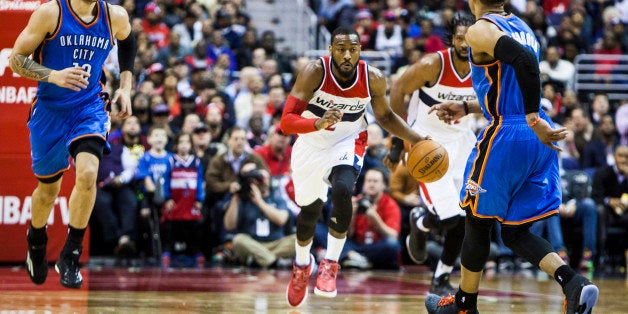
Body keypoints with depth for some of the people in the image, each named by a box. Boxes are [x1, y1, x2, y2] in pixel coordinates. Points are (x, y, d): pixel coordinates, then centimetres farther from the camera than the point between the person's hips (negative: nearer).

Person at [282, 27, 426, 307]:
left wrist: (415, 139, -8)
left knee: (342, 190, -29)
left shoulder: (373, 79, -19)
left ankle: (331, 263, -10)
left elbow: (385, 116, 4)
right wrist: (319, 123, -51)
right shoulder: (315, 72, -27)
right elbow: (286, 122, -33)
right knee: (309, 210, 13)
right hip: (312, 144, 0)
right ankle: (302, 265, 45)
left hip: (348, 142, 0)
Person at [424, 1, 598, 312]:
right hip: (540, 142, 8)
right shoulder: (521, 27, 19)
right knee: (515, 232, 11)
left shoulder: (481, 30, -9)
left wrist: (534, 120, -26)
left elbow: (525, 61, -27)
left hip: (506, 136, -8)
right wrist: (466, 108, 29)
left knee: (477, 222, 12)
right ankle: (573, 282, -12)